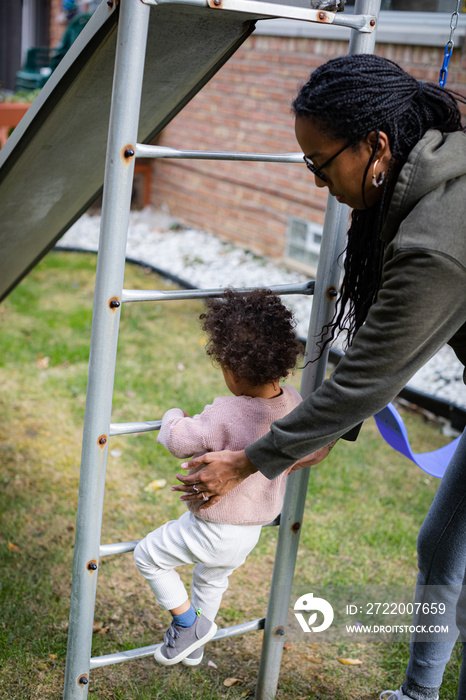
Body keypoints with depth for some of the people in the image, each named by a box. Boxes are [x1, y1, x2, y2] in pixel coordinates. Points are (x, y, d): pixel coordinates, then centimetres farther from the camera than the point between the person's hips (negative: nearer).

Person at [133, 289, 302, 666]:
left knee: (148, 555, 14)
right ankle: (193, 646, 51)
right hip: (255, 527, 8)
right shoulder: (292, 401, -11)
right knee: (213, 578, 32)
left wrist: (175, 416, -3)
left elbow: (178, 440, -24)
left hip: (214, 530, -8)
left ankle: (187, 622, 23)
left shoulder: (225, 416, -34)